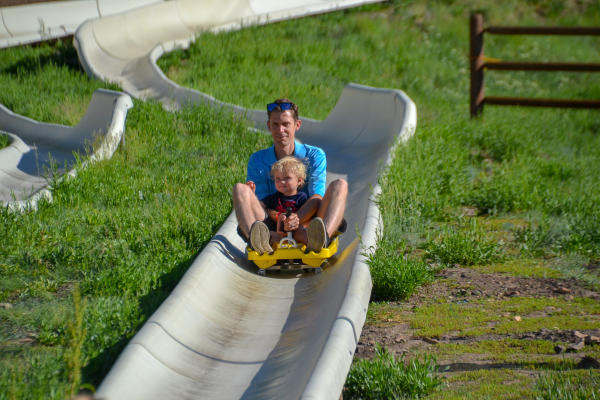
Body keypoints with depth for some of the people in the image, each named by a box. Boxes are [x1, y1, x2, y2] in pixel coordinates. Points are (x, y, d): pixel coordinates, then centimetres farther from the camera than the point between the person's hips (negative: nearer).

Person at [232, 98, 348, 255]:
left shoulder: (314, 156, 7)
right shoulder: (258, 161, 10)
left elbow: (318, 198, -7)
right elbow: (261, 203, 4)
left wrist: (297, 219, -28)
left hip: (305, 226, 0)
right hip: (272, 229, 0)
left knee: (339, 185, -20)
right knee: (239, 188, -19)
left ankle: (322, 237, -53)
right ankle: (260, 239, -52)